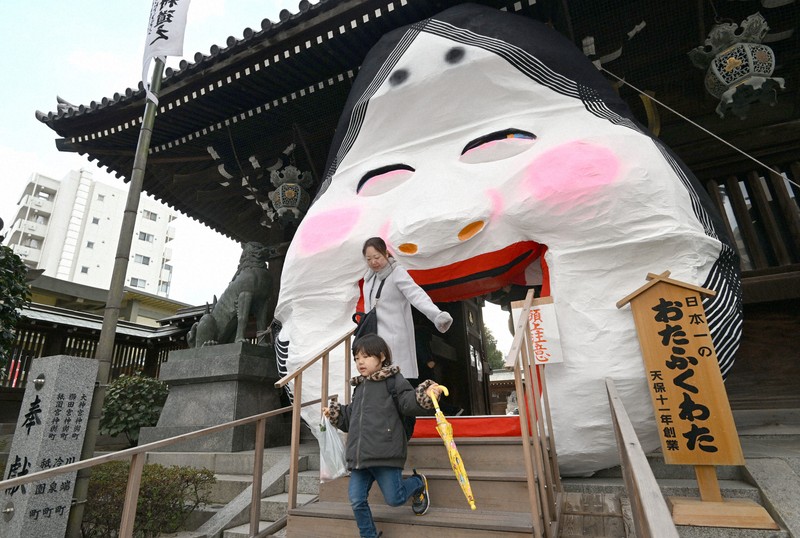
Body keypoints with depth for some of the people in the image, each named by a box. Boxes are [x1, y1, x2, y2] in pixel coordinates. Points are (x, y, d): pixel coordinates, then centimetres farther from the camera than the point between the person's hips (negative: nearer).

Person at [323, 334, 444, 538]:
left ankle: (418, 482, 32)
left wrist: (426, 396, -32)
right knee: (357, 501, 6)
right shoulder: (359, 387, 19)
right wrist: (335, 414, 18)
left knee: (394, 498, 2)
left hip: (385, 453, -6)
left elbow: (409, 402, -14)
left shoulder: (394, 380, -2)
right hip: (359, 456, 7)